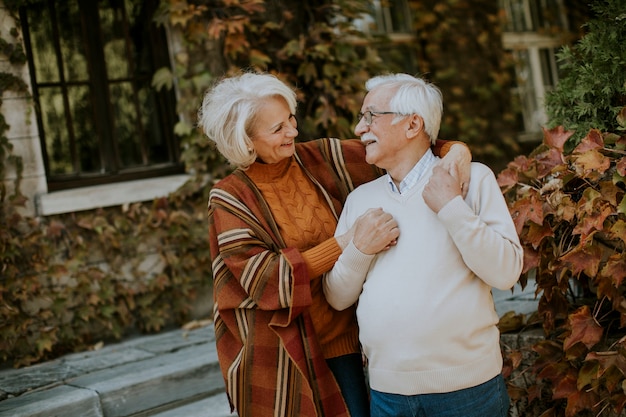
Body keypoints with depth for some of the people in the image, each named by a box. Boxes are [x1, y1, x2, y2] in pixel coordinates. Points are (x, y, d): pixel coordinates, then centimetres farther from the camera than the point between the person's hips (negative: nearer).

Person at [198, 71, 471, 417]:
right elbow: (265, 278, -20)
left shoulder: (319, 159, -2)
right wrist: (349, 241, -26)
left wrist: (453, 149, -19)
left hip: (341, 338, 3)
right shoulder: (230, 197, -10)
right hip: (280, 352, -3)